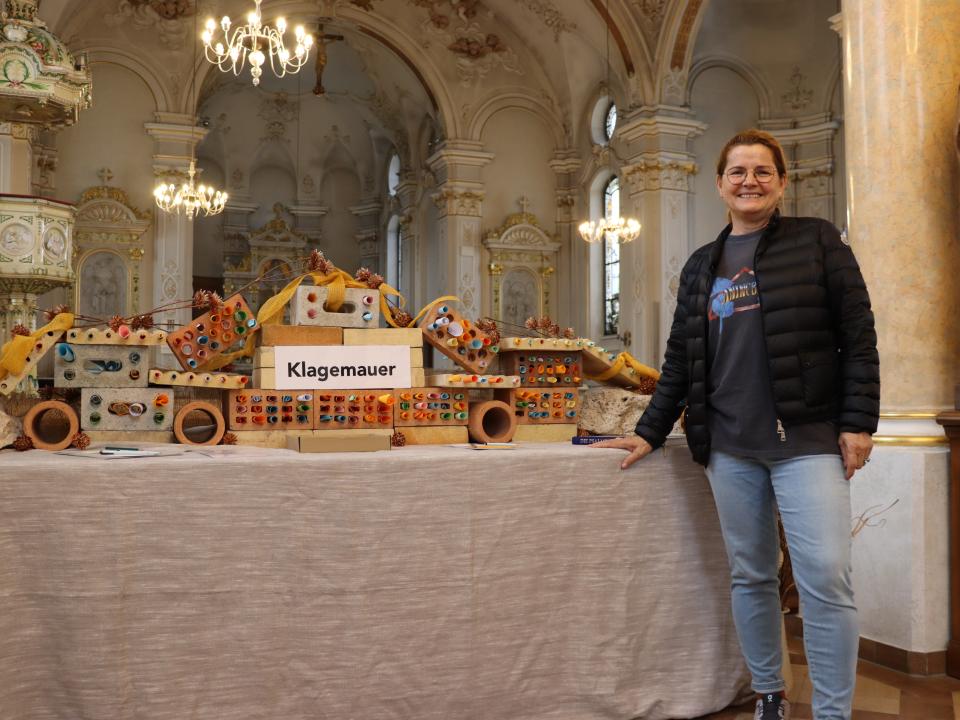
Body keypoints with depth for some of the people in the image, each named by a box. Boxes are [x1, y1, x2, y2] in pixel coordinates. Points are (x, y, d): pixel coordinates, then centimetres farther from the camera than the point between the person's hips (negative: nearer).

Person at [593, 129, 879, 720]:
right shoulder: (702, 266, 14)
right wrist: (651, 433, 12)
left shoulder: (816, 241, 4)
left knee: (826, 577, -9)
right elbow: (681, 360, 15)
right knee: (750, 577, 9)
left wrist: (859, 422, -8)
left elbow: (858, 335, -1)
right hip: (730, 448, 4)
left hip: (807, 441, -3)